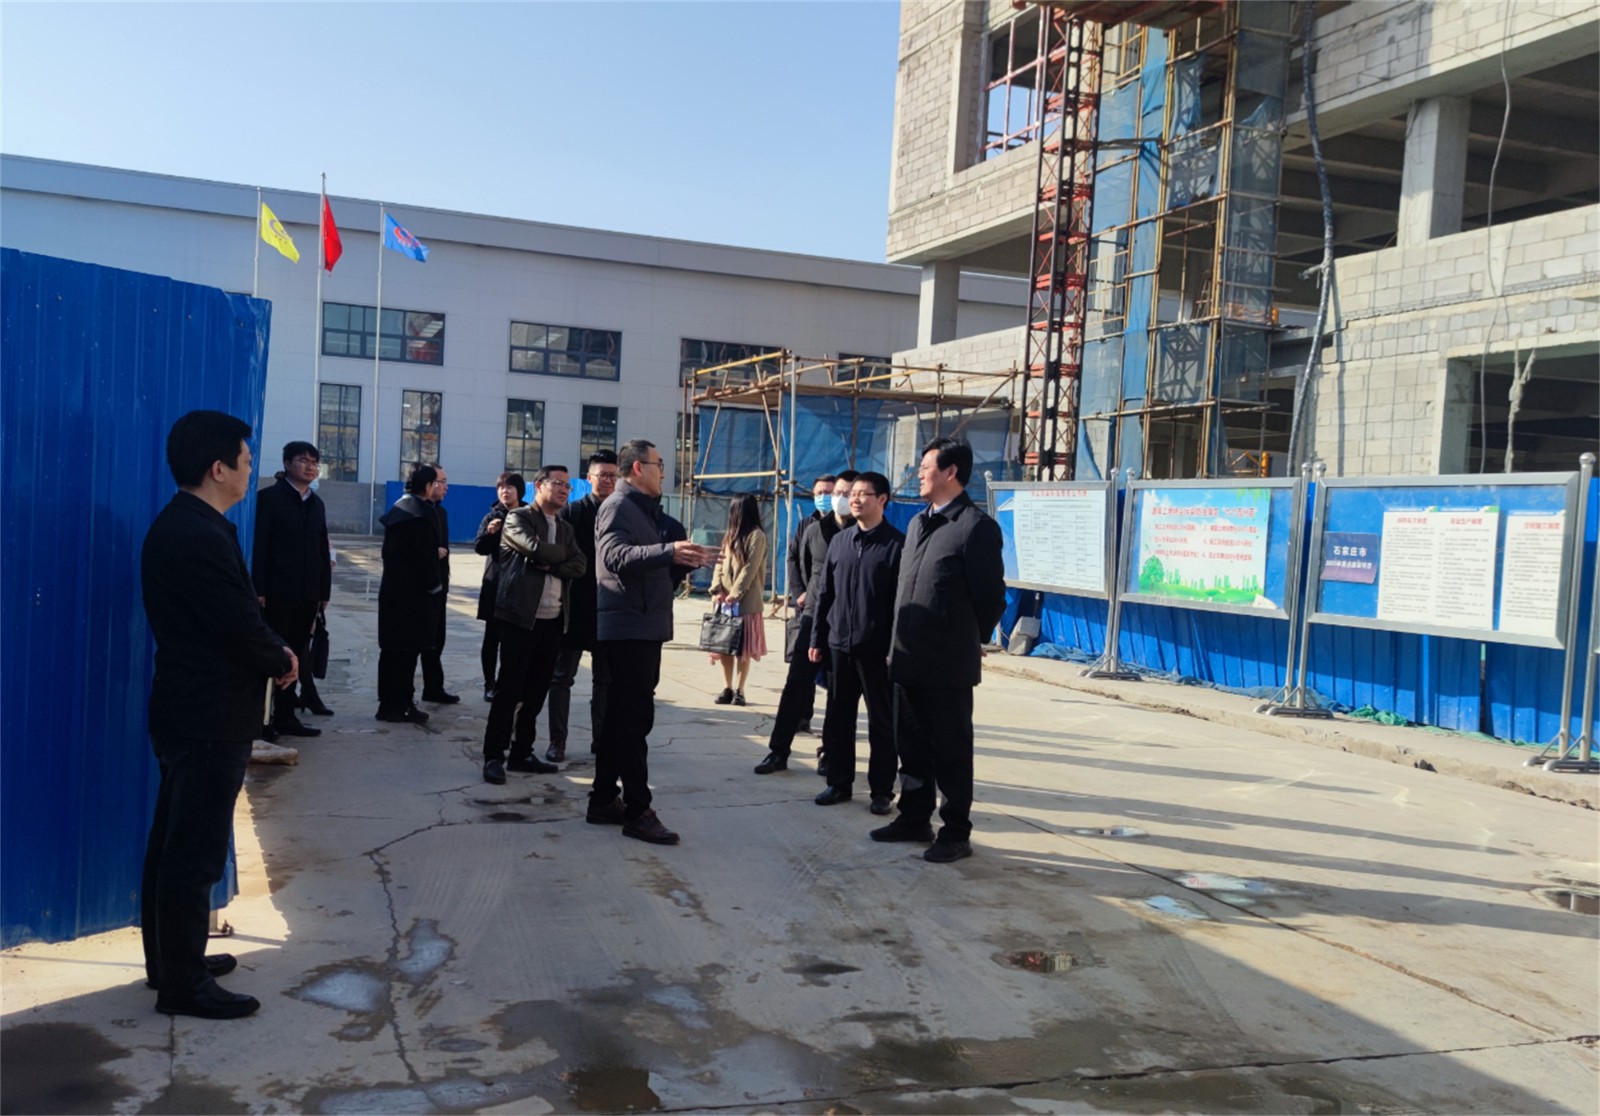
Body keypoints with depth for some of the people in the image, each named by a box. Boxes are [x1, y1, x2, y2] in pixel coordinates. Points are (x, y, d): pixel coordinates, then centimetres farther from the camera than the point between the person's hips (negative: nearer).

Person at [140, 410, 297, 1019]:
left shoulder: (181, 526, 10)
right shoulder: (200, 536, -23)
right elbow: (240, 626, -21)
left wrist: (275, 648, -1)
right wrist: (282, 661, -3)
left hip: (187, 710, 11)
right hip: (211, 716, -11)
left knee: (174, 841, 19)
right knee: (196, 851, 0)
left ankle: (170, 958, 32)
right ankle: (183, 983, 10)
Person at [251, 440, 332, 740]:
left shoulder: (316, 503, 15)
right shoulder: (269, 497, -4)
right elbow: (258, 545, -10)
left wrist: (324, 590, 9)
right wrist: (259, 589, -16)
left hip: (307, 593, 6)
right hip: (277, 591, -6)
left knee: (296, 655, 9)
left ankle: (285, 716, 16)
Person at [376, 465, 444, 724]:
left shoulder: (398, 509, 12)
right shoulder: (420, 513, -16)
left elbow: (389, 550, 16)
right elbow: (425, 555, -18)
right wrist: (434, 586, -7)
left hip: (392, 588, 9)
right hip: (414, 592, -9)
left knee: (392, 648, 12)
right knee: (407, 650, -3)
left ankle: (389, 702, 18)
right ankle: (400, 705, 1)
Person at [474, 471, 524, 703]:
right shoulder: (493, 516, 3)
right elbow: (478, 547, -6)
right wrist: (489, 533, -23)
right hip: (495, 585, 0)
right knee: (492, 636, 2)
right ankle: (489, 684, 9)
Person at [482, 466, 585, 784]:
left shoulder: (565, 528, 18)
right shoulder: (518, 518, -1)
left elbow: (579, 566, 3)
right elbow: (536, 549, -19)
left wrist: (550, 565, -12)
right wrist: (562, 553, -1)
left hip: (553, 621, 6)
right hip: (521, 617, -6)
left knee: (536, 691, 9)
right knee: (509, 689, -5)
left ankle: (521, 754, 18)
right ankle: (493, 756, 1)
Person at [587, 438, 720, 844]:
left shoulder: (643, 508, 21)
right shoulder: (618, 506, -12)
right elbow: (615, 555, -31)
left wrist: (689, 559, 25)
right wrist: (669, 552, -43)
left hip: (643, 627, 11)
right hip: (628, 627, -11)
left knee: (622, 715, 14)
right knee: (634, 718, -8)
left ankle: (604, 800, 23)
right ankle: (638, 811, -4)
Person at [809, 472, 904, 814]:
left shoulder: (896, 544, -6)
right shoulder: (839, 541, 9)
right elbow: (826, 593, 13)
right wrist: (817, 638, 9)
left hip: (877, 648, -5)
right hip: (839, 644, 5)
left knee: (882, 722, 5)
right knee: (837, 720, 10)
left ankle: (882, 791, 14)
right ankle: (839, 783, 22)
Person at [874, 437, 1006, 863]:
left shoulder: (977, 527, -12)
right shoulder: (918, 523, 14)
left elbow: (991, 598, -8)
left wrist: (968, 642, 3)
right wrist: (899, 644, 14)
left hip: (948, 665, -7)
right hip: (908, 660, 8)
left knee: (951, 751, 3)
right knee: (912, 746, 16)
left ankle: (956, 833, 14)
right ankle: (915, 819, 30)